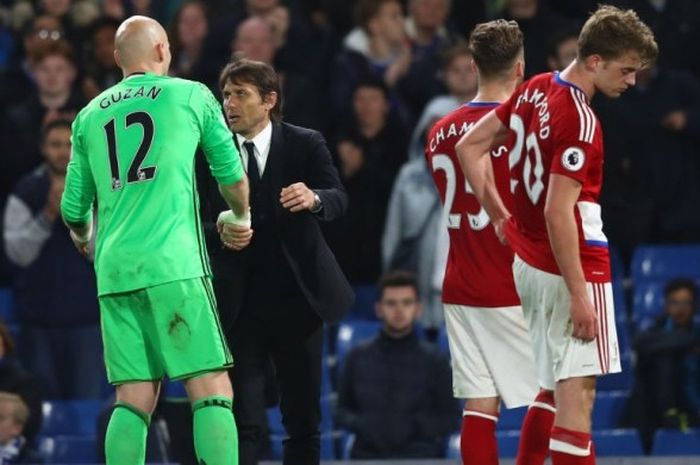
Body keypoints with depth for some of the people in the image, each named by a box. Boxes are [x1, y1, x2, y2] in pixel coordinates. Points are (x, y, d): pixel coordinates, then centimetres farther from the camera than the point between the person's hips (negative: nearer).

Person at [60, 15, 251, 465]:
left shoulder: (90, 115, 17)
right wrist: (240, 217, 37)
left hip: (114, 271, 4)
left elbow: (74, 208, 19)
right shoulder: (191, 95, 7)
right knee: (212, 390, -7)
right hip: (173, 264, -4)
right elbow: (233, 176, 16)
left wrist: (83, 237, 43)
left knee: (134, 398, 6)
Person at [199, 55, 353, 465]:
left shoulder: (306, 144, -1)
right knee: (244, 420, -7)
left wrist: (314, 198, -36)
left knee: (304, 416, 9)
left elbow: (339, 200, -13)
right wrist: (219, 229, -22)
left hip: (297, 298, 0)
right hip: (239, 304, 0)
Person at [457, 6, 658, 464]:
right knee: (578, 393, -10)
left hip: (529, 261, 9)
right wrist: (579, 297, -23)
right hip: (573, 267, -9)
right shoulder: (580, 121, -21)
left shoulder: (535, 90, 5)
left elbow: (470, 146, 14)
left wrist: (500, 215, 16)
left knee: (556, 388, 18)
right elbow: (558, 212, -25)